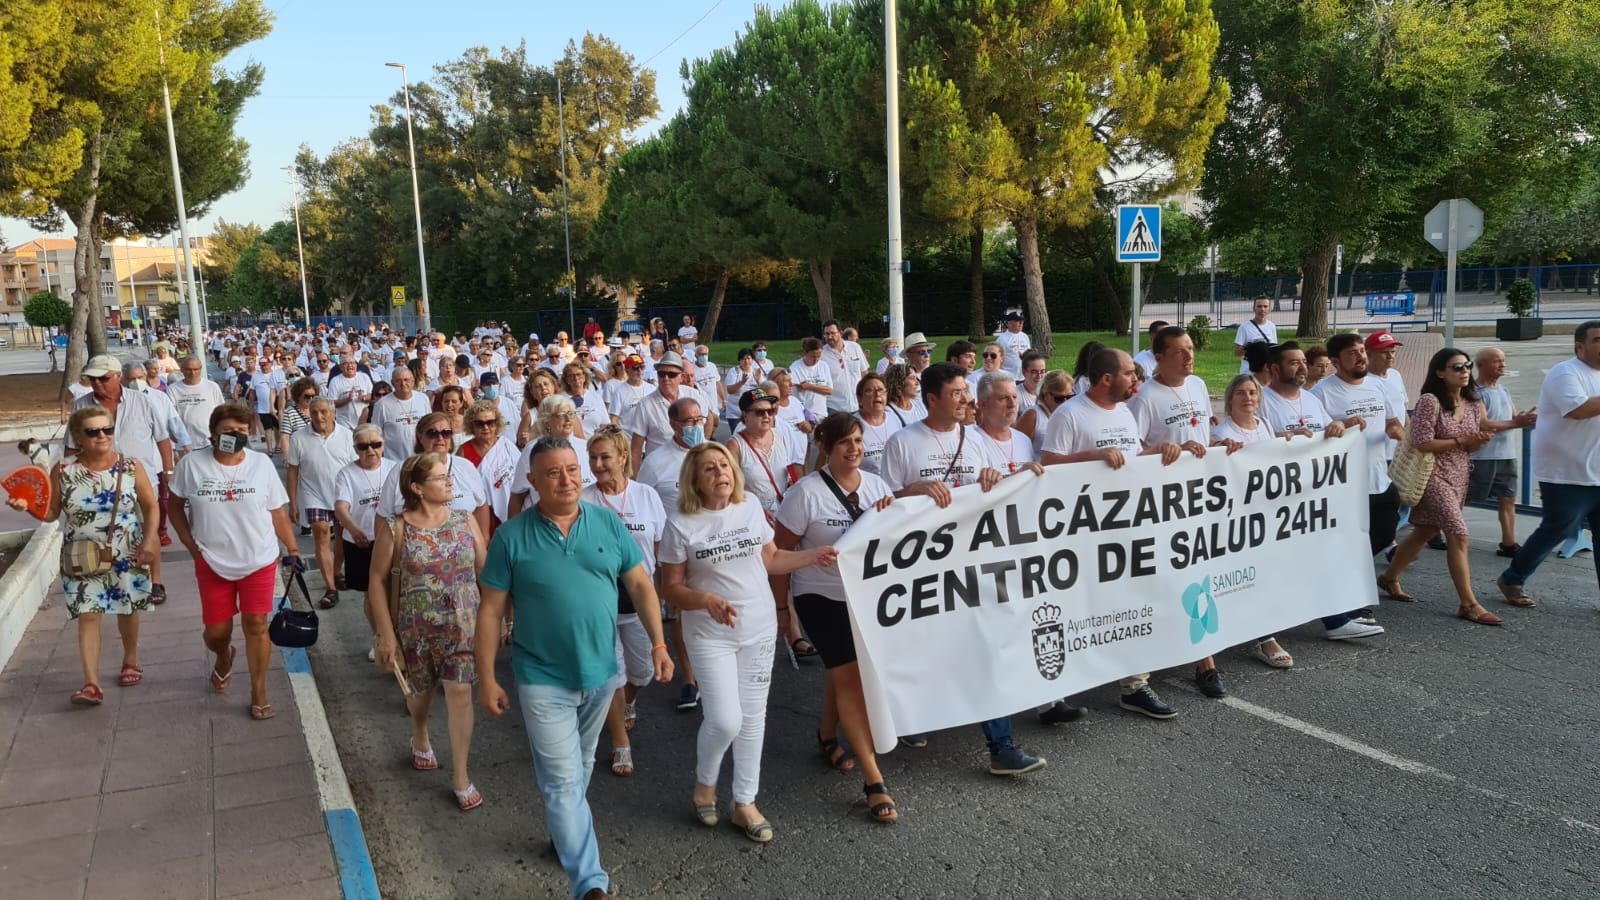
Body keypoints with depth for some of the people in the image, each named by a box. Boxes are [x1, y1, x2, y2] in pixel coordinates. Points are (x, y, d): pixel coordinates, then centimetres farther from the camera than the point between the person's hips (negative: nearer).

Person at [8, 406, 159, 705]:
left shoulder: (130, 467, -6)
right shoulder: (63, 470, -6)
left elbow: (151, 507, -1)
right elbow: (51, 512, 1)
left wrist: (149, 539, -12)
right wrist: (28, 506, -19)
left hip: (127, 557, 0)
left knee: (128, 610, 15)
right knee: (87, 616, -6)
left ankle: (130, 662, 38)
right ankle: (91, 684, -8)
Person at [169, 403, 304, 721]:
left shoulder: (261, 464, -5)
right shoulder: (192, 464, -6)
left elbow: (278, 513, 1)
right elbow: (175, 505, 6)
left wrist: (292, 549, -1)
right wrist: (191, 545, -3)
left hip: (259, 561, -1)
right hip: (212, 563, 1)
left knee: (256, 626, -2)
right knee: (216, 631, 10)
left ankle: (258, 694, 12)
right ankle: (223, 659, 47)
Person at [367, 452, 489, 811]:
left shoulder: (466, 521, -4)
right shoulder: (396, 530, -9)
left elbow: (484, 571, 1)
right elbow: (377, 580, -5)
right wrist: (386, 634, -7)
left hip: (462, 626, 1)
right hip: (416, 628, 0)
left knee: (460, 693, -5)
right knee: (421, 690, 18)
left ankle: (460, 777, 8)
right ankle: (420, 737, 52)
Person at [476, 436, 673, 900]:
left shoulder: (608, 523, -3)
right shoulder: (511, 536, -10)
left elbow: (641, 585, 3)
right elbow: (490, 610, -6)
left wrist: (658, 644, -5)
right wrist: (487, 678, -6)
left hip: (602, 672, 3)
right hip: (544, 679, -3)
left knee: (581, 769, 21)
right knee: (563, 781, -2)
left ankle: (563, 830, 46)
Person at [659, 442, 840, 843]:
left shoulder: (752, 508, 0)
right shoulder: (681, 525, -12)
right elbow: (670, 588, -8)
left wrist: (815, 555, 1)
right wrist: (706, 601, -25)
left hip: (759, 628, 4)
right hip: (710, 636, -4)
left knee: (753, 719, 10)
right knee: (725, 721, -10)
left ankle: (744, 803, 25)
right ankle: (705, 783, 22)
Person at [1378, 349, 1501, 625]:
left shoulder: (1473, 403, 6)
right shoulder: (1430, 401, -15)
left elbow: (1470, 446, 11)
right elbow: (1422, 443, -19)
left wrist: (1480, 440, -11)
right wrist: (1461, 441, -18)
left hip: (1459, 476, 8)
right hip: (1434, 475, -8)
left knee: (1424, 532, 17)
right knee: (1459, 536, -13)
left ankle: (1389, 577, 34)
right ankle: (1469, 605, -8)